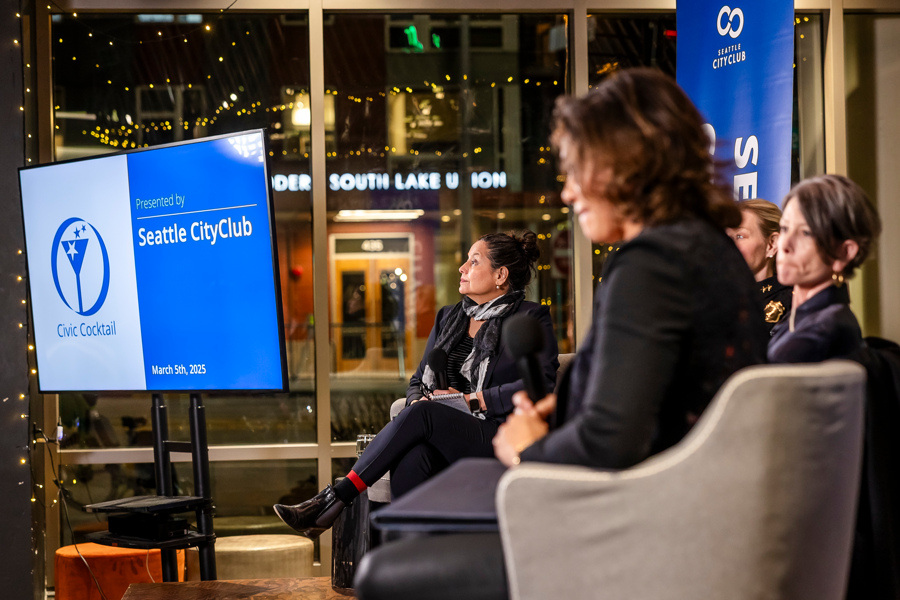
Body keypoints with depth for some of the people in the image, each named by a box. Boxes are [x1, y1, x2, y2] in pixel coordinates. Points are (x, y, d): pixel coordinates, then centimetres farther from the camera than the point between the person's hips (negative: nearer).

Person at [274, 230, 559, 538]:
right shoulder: (449, 317, 24)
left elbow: (543, 384, -9)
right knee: (409, 464, -32)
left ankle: (334, 499, -29)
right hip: (445, 438, 5)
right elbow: (419, 380, 24)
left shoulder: (531, 319, 5)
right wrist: (418, 400, -2)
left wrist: (470, 399, -9)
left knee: (421, 414, -31)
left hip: (499, 437, -5)